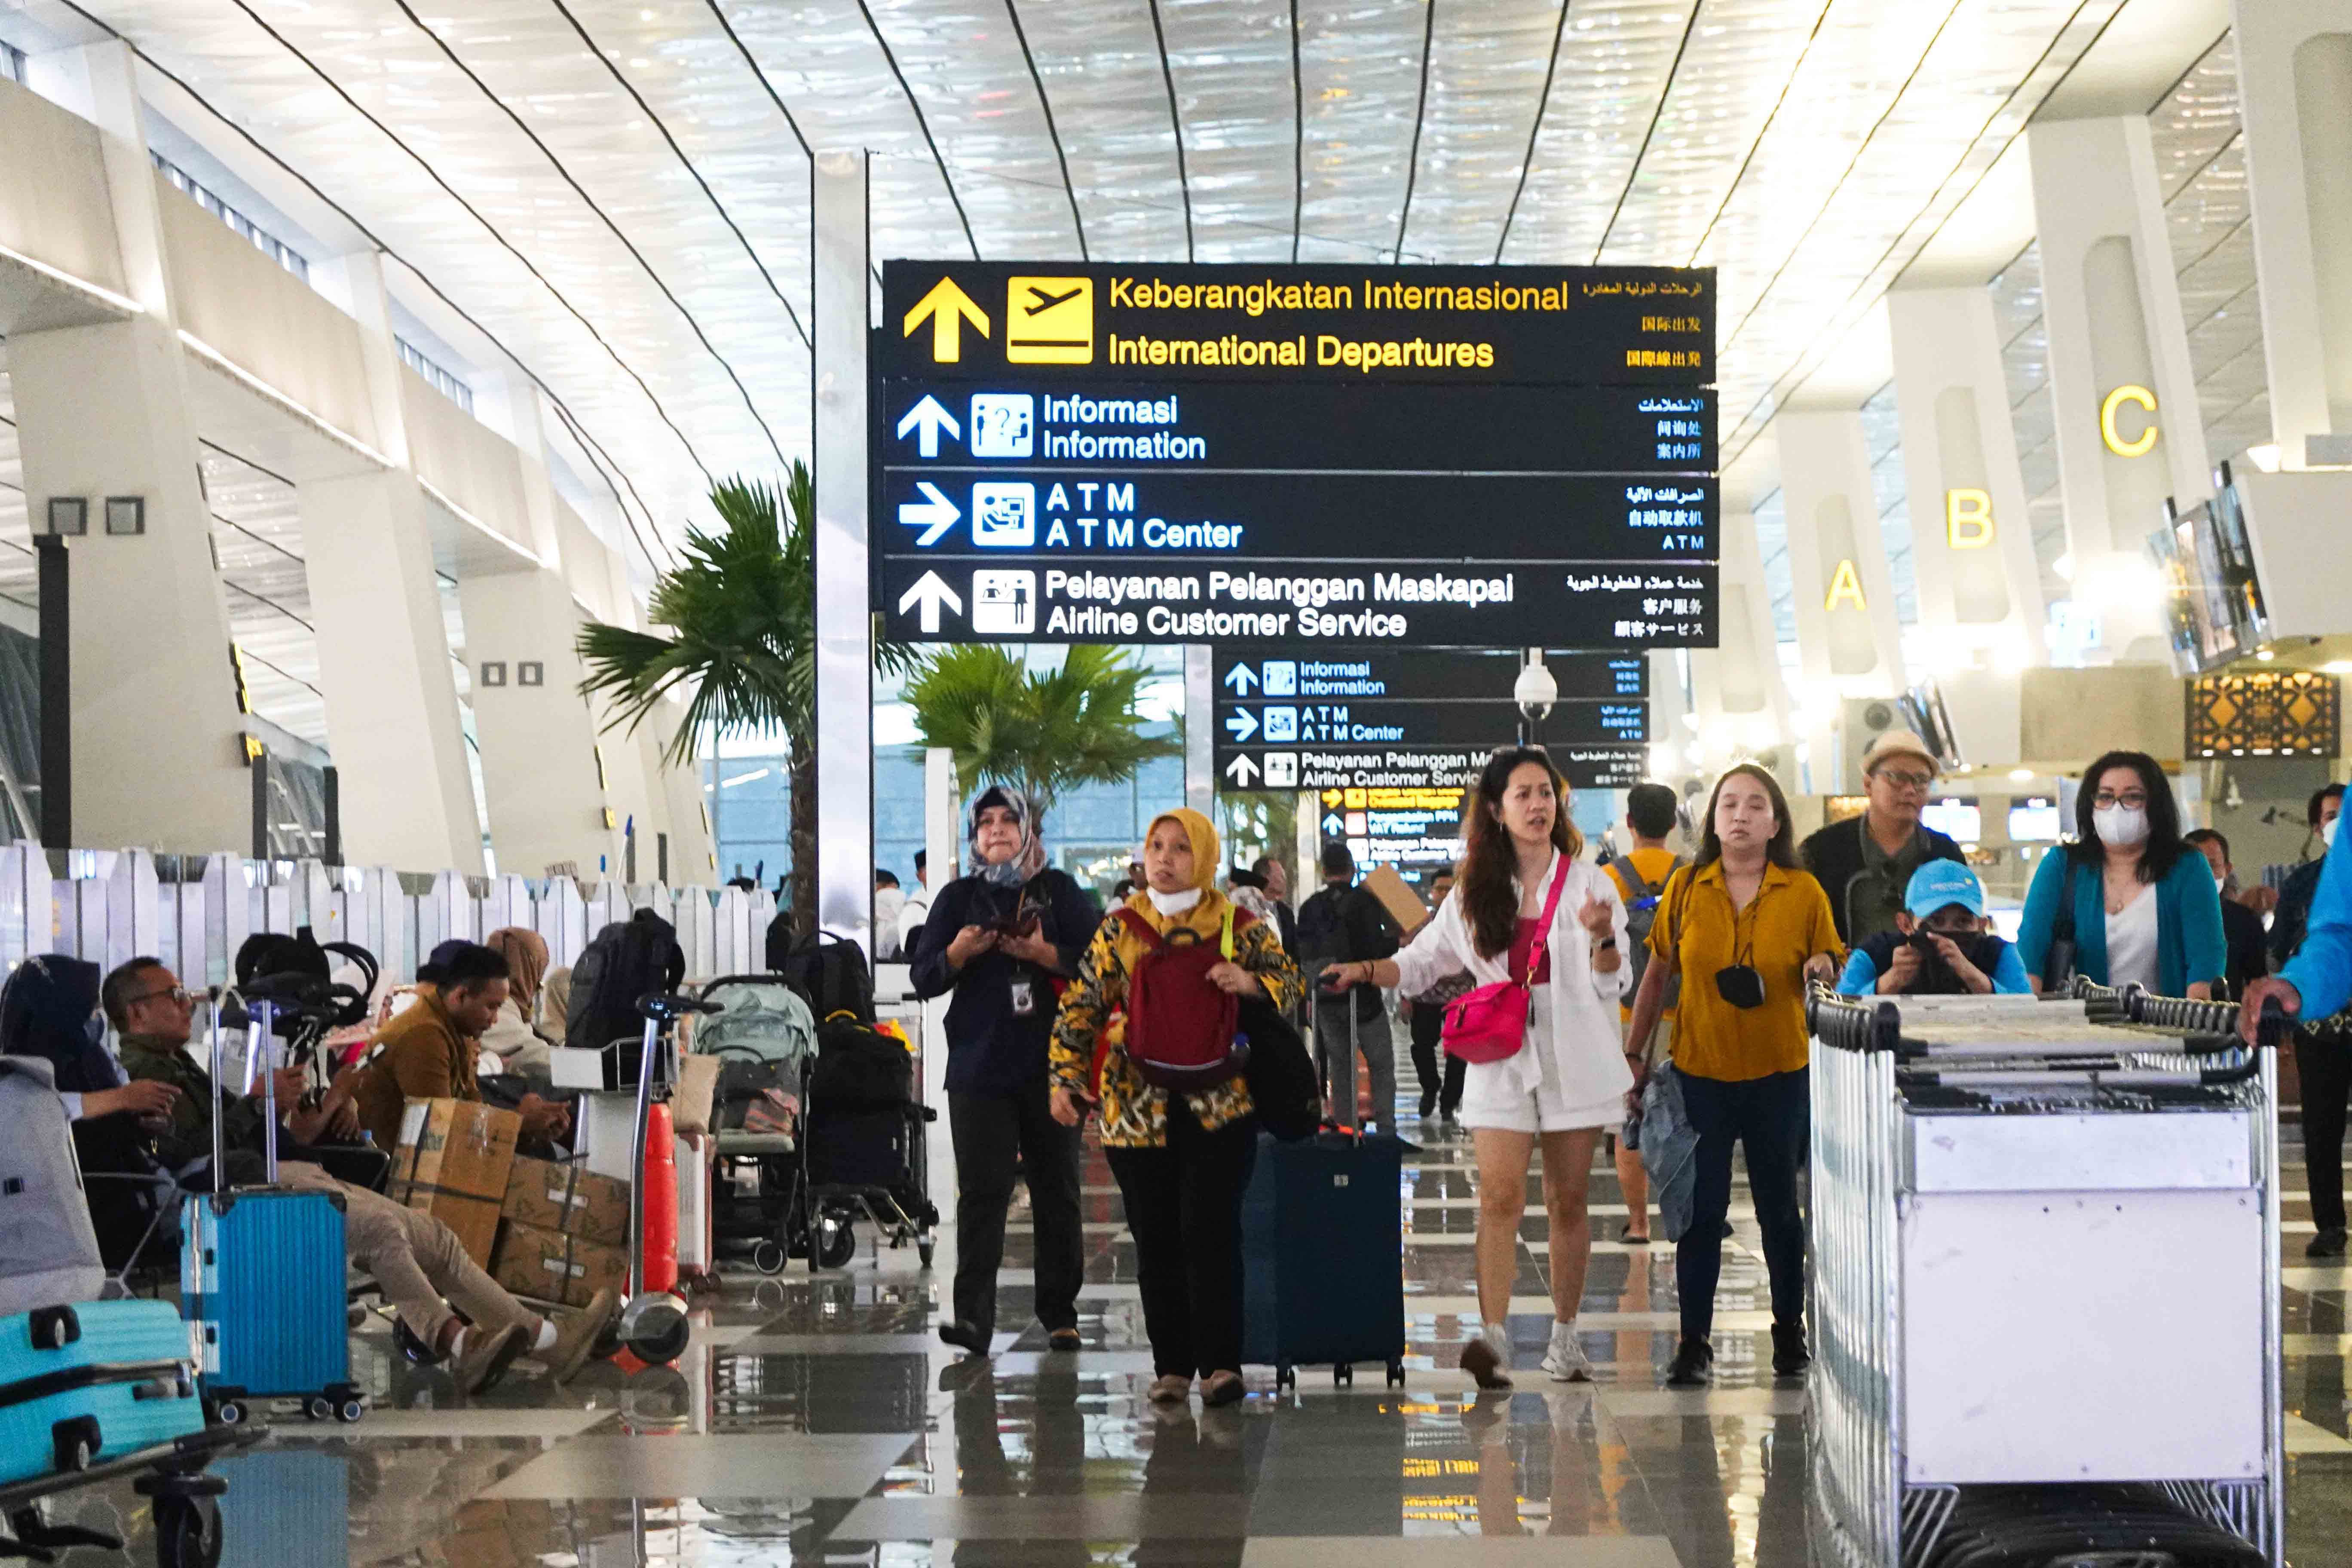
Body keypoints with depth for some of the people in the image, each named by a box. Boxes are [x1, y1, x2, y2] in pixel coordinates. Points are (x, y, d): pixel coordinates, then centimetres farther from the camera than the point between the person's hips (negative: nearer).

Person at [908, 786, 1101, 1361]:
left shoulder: (1060, 891, 8)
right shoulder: (958, 898, 10)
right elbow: (923, 979, 7)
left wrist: (1042, 953, -17)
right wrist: (959, 952, -12)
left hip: (1051, 1067, 0)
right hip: (979, 1068, 0)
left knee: (1057, 1193, 7)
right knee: (981, 1193, -8)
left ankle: (1060, 1312, 16)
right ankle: (973, 1317, -13)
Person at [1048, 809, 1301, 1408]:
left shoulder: (1239, 926, 6)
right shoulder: (1119, 930, 9)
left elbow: (1290, 983, 6)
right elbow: (1082, 1005, 9)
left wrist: (1251, 983, -15)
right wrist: (1067, 1078, -1)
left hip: (1218, 1105, -2)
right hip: (1137, 1106, 2)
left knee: (1210, 1232, -9)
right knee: (1155, 1240, 3)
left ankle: (1221, 1362, -3)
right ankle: (1171, 1365, 11)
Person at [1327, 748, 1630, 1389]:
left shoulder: (1589, 883, 6)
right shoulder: (1474, 893, 10)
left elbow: (1612, 985, 3)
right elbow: (1423, 962, 19)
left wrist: (1601, 937, -16)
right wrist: (1366, 970, 1)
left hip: (1573, 1062, 0)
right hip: (1500, 1064, 0)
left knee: (1568, 1202, 5)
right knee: (1500, 1197, -14)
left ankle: (1565, 1337, 15)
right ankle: (1493, 1338, -23)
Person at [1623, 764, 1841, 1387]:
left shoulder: (1804, 892, -1)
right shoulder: (1686, 889, 0)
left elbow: (1829, 972, 9)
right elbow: (1657, 974, 8)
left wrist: (1822, 974, -14)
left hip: (1779, 1072, 0)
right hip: (1699, 1071, 0)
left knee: (1780, 1208, 9)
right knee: (1700, 1210, 2)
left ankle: (1789, 1331, 24)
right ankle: (1693, 1341, 10)